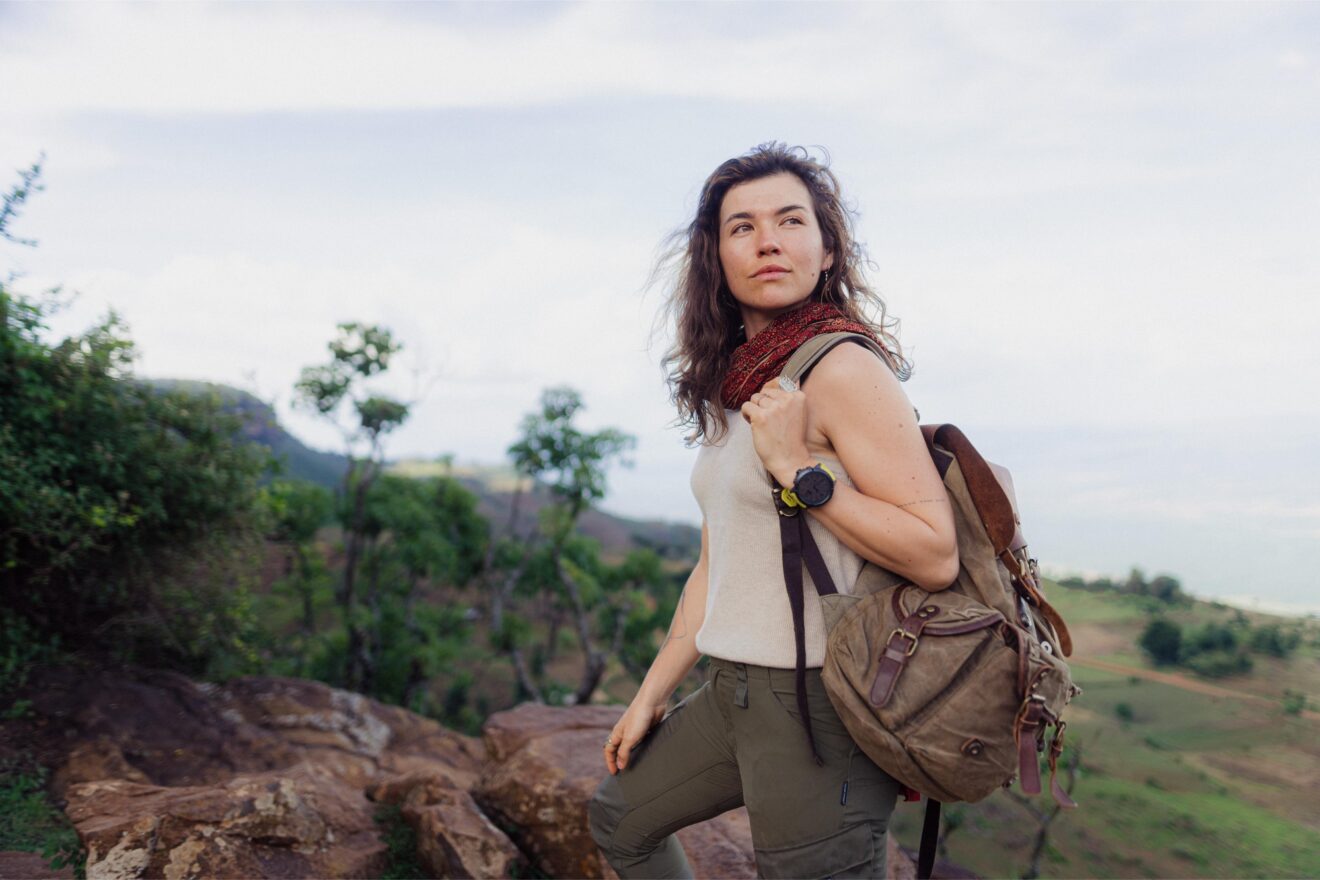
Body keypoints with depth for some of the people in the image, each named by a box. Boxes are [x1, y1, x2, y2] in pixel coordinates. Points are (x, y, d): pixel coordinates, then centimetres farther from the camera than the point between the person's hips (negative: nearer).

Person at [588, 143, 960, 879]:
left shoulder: (843, 370, -16)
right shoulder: (733, 387, 8)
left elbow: (936, 556, -22)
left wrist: (798, 468, -22)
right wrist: (651, 694, 19)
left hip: (823, 703, -9)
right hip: (736, 691, 9)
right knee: (620, 818, 25)